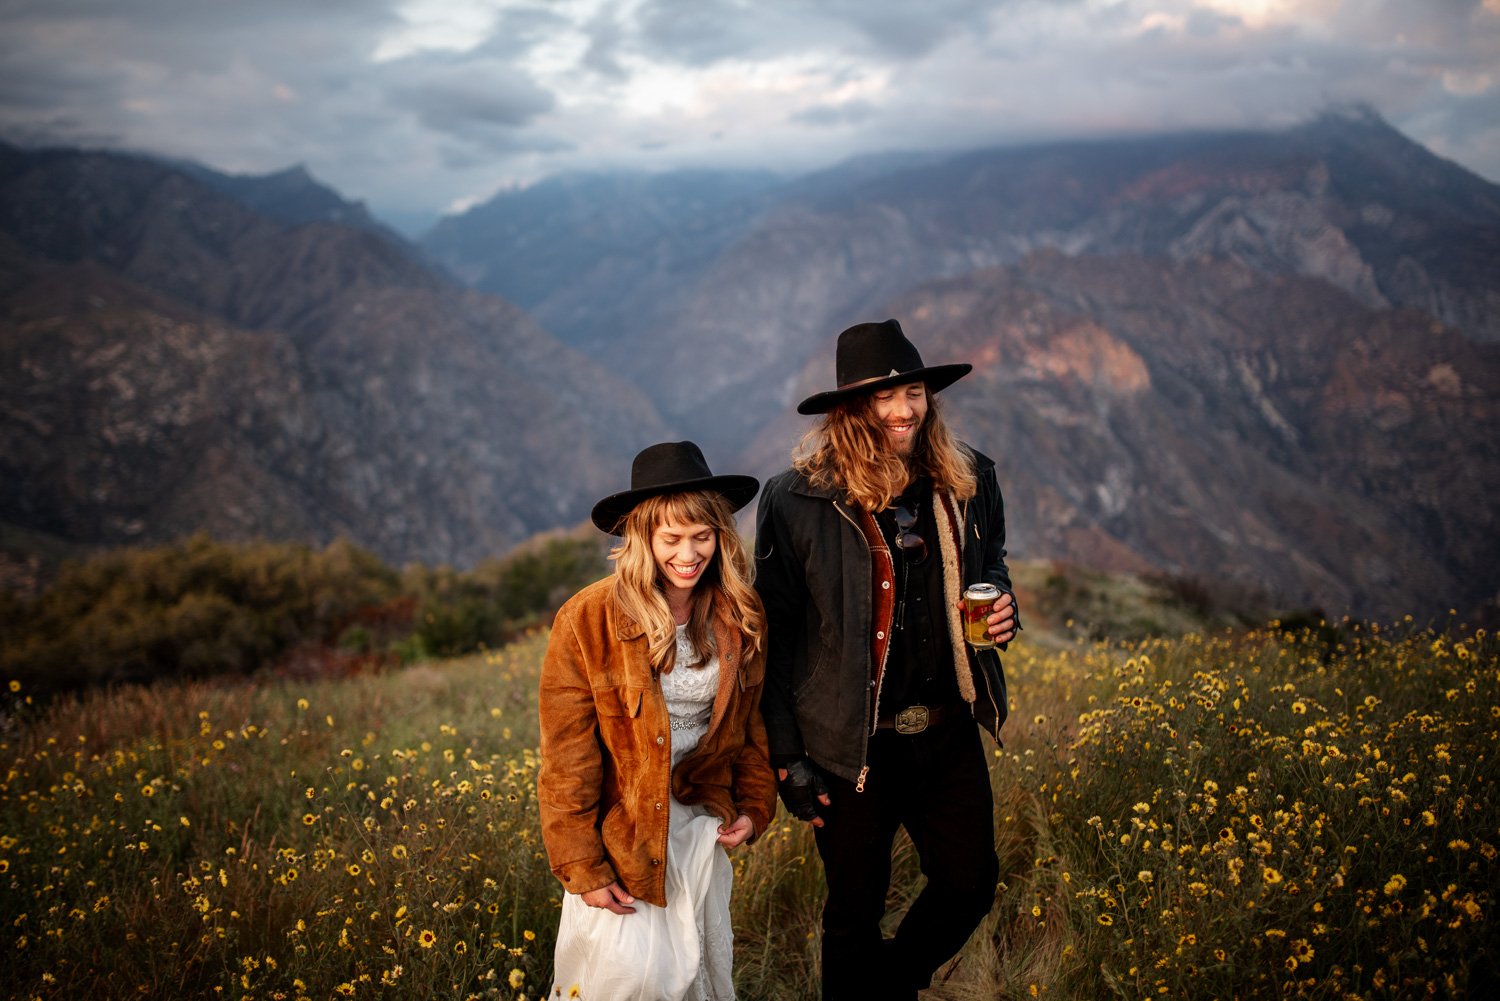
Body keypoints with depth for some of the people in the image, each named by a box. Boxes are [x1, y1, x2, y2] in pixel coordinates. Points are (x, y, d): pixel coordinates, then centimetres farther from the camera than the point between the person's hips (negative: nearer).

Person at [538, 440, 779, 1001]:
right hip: (620, 824, -4)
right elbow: (567, 757, -13)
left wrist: (755, 806, 2)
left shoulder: (741, 617, -4)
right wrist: (583, 866, -13)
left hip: (699, 822, 4)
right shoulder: (588, 620, -17)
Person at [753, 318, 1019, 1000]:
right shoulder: (798, 501, -12)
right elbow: (775, 638, -9)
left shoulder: (966, 481, 1)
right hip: (855, 746, -4)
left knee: (970, 886, 13)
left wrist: (1001, 608, -3)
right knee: (856, 912, 11)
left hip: (948, 735, 4)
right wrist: (787, 760, -9)